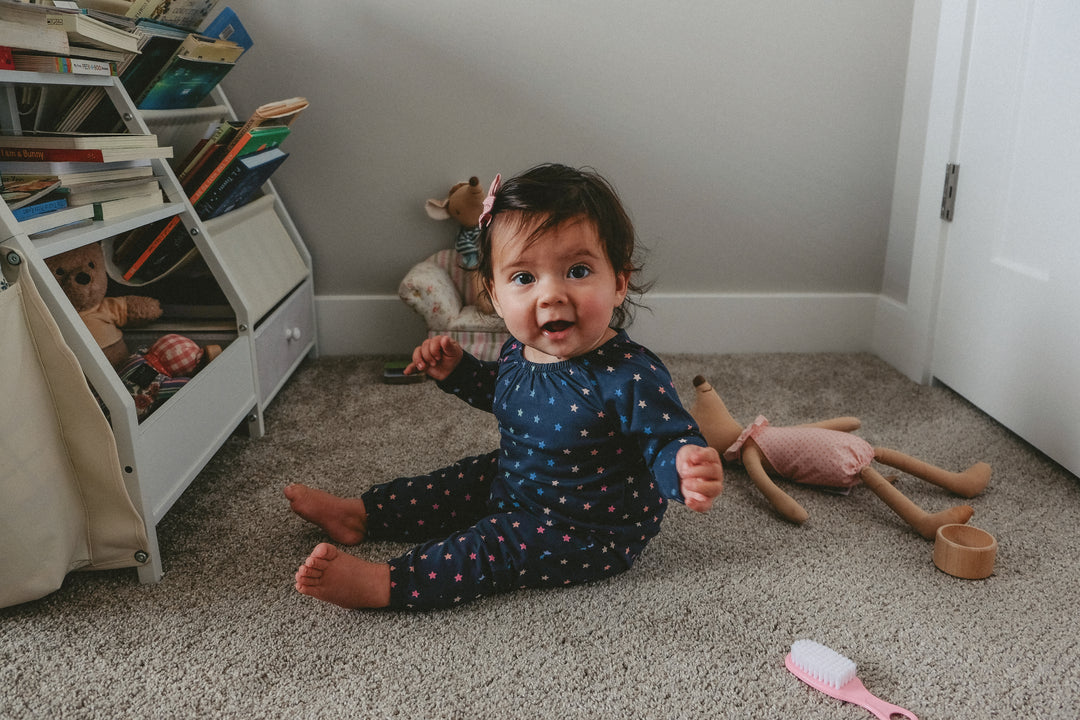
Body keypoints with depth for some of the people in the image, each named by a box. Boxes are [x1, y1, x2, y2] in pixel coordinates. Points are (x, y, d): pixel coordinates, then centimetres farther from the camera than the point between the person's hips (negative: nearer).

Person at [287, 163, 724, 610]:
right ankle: (359, 514, 29)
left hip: (591, 532, -8)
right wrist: (456, 370, -3)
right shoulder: (521, 349, -10)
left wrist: (685, 467, -53)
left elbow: (669, 439, -29)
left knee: (493, 547, -14)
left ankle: (382, 585, -5)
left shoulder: (630, 377, -35)